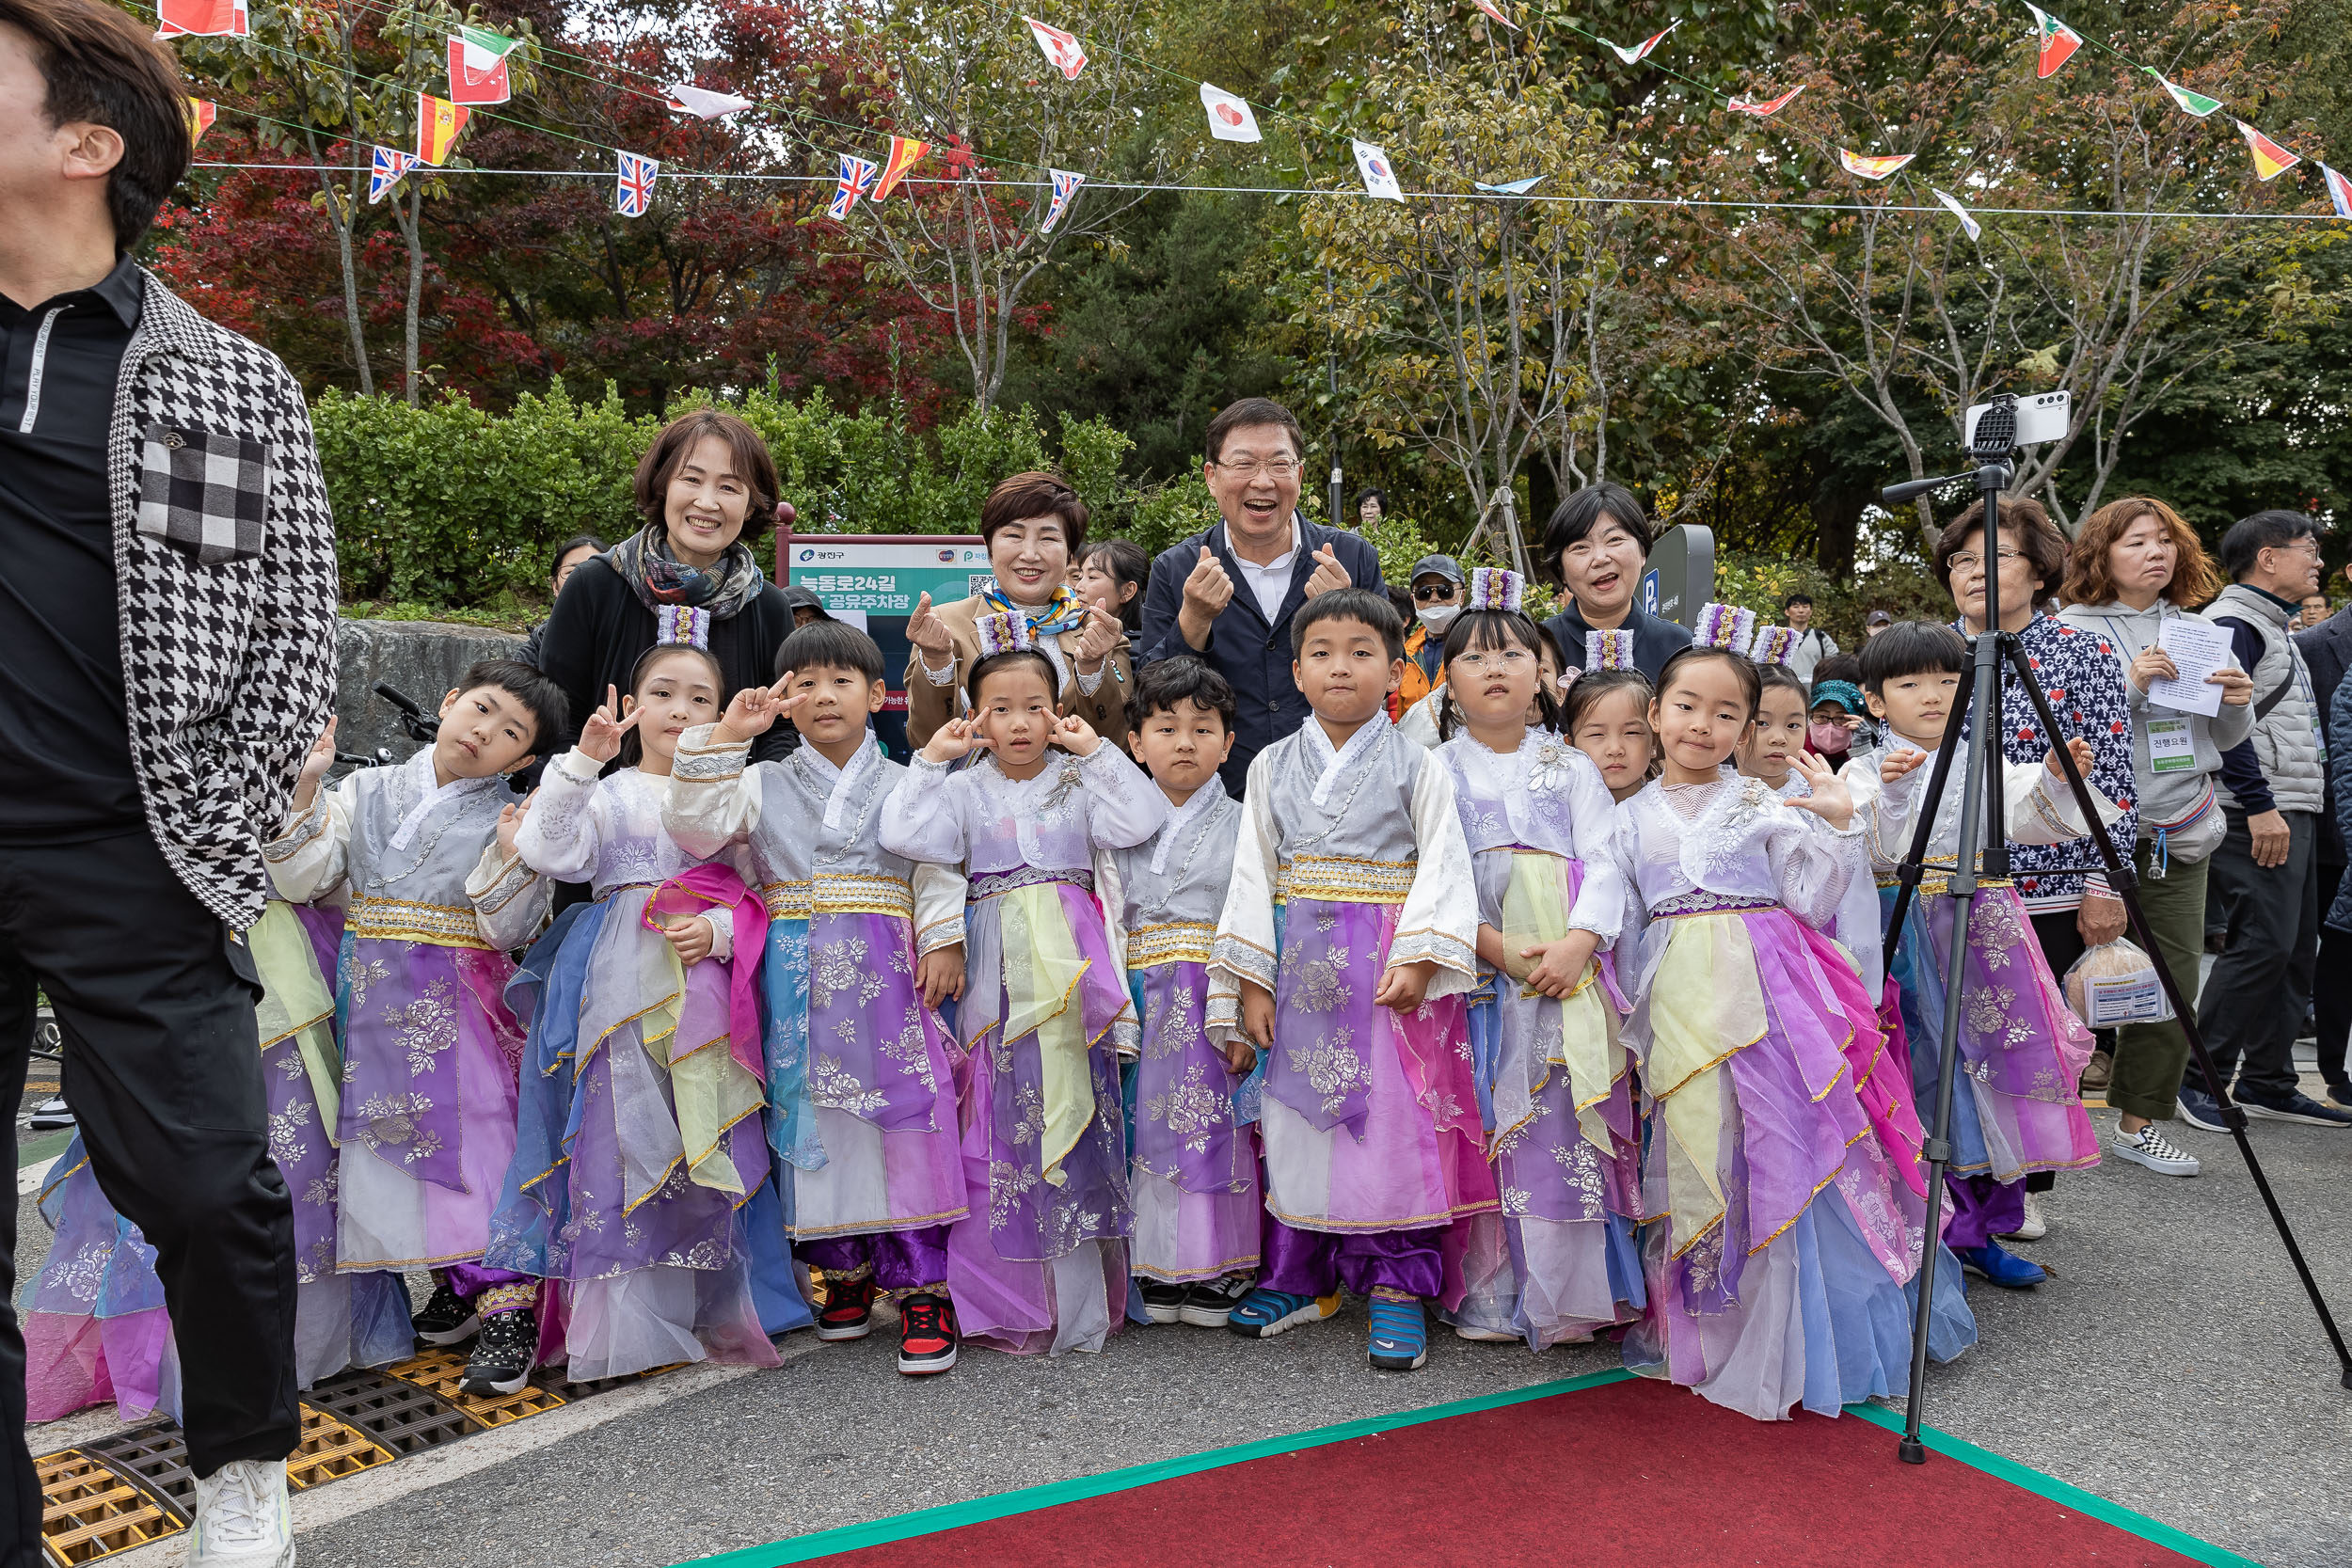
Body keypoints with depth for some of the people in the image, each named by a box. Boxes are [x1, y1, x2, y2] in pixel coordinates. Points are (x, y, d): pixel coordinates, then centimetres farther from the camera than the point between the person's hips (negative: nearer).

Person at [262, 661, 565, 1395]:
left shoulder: (513, 820, -1)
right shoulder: (366, 791, 7)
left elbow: (507, 931, -8)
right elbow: (301, 882, -1)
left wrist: (510, 860, -23)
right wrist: (305, 790, -10)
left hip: (461, 1007, -3)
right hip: (375, 1004, 4)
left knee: (477, 1137, -9)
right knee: (389, 1138, 8)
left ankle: (508, 1303, -2)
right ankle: (454, 1281, 23)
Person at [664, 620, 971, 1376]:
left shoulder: (905, 786, 9)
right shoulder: (763, 785, 10)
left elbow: (939, 872, 4)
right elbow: (695, 826, -4)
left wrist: (943, 944, -8)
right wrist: (723, 739, -9)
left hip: (886, 978, -1)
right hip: (799, 982, 2)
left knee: (908, 1117, -5)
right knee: (814, 1121, 6)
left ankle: (922, 1285, 2)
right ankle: (845, 1268, 23)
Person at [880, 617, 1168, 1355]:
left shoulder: (1078, 781, 8)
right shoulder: (965, 789, 6)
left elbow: (1139, 822, -9)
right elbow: (904, 835, -10)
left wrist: (1097, 751, -6)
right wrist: (930, 759, -5)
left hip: (1071, 973, 0)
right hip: (997, 976, 0)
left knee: (1074, 1104, -1)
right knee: (1000, 1116, 1)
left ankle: (1080, 1296, 10)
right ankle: (1008, 1295, 15)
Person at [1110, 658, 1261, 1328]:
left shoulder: (1240, 826, 1)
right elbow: (1107, 922, 11)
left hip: (1216, 1002, -3)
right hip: (1146, 1002, 3)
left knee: (1219, 1131, -1)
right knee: (1150, 1126, 5)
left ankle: (1217, 1272, 13)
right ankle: (1156, 1271, 17)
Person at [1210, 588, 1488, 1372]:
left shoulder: (1418, 767, 1)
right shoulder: (1272, 766, 8)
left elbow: (1442, 866, -5)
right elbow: (1253, 871, 6)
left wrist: (1417, 961, -18)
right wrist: (1252, 978, 0)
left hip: (1388, 971, -3)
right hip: (1299, 970, 3)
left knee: (1394, 1122, -2)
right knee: (1295, 1116, 9)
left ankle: (1397, 1288, 9)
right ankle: (1296, 1276, 23)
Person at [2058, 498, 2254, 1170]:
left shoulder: (2196, 629, 14)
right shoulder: (2073, 627, -2)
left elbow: (2226, 737, 19)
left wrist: (2239, 703, -1)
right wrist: (2130, 684, -21)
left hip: (2181, 831, 5)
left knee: (2175, 979, 5)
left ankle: (2140, 1124, 17)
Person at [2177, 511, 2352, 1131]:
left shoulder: (2275, 629, 24)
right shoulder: (2232, 623, -8)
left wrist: (2298, 809, 21)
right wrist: (2259, 805, -22)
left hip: (2292, 812, 10)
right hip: (2258, 816, -10)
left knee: (2296, 949, 9)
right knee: (2264, 942, -13)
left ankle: (2268, 1082, 15)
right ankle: (2199, 1078, -6)